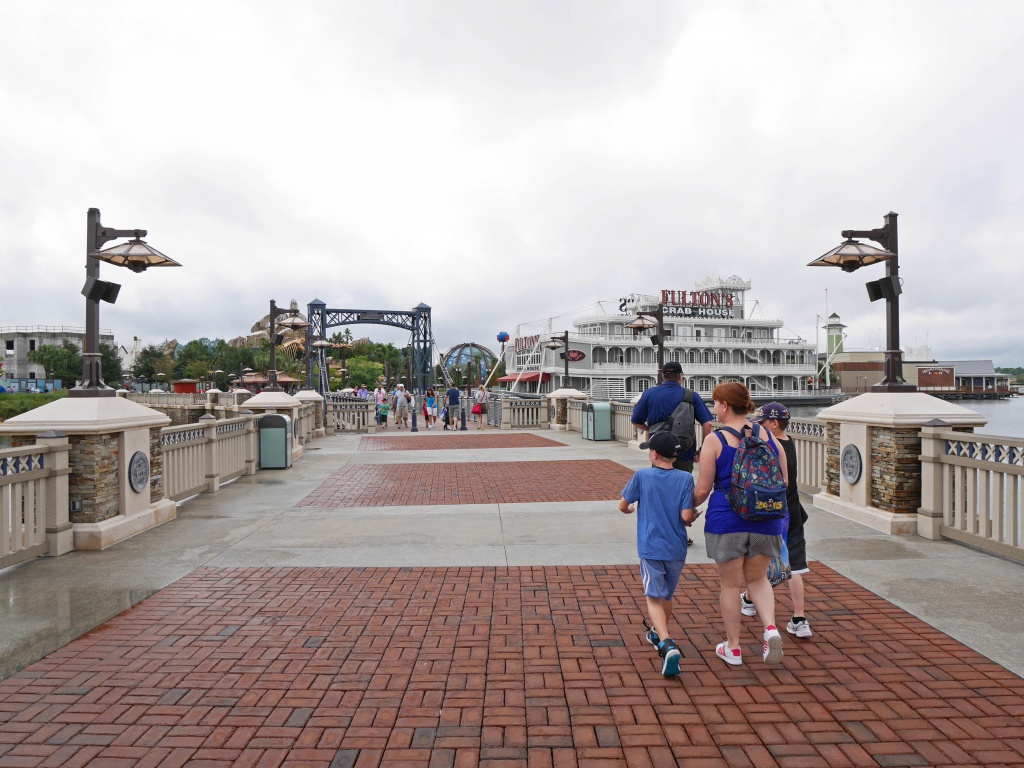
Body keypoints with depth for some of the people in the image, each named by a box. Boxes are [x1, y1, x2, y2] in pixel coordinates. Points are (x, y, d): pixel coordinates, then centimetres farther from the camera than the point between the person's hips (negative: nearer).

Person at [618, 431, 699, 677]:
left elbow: (622, 506, 1)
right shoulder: (685, 479, -6)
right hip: (676, 549, 3)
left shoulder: (642, 476, -6)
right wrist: (695, 517, 12)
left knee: (654, 598, 0)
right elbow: (686, 516, -11)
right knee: (667, 596, 21)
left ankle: (667, 644, -20)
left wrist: (631, 509, 24)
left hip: (651, 548, -2)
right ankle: (658, 634, 41)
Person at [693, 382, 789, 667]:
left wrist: (690, 506, 11)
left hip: (726, 520, -4)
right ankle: (771, 627, 1)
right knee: (757, 578, 23)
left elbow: (703, 489, -9)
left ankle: (732, 648, 23)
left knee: (730, 584, 12)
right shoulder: (768, 436, 1)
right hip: (765, 520, 4)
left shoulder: (715, 441, -11)